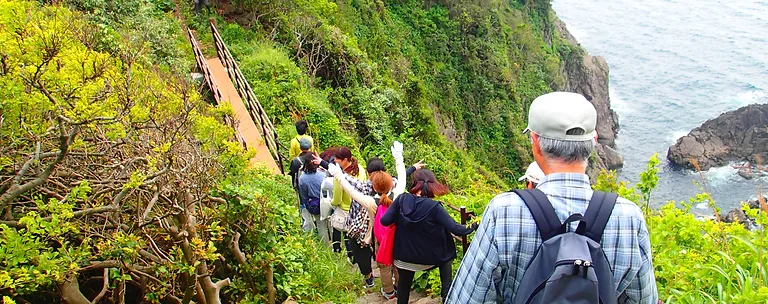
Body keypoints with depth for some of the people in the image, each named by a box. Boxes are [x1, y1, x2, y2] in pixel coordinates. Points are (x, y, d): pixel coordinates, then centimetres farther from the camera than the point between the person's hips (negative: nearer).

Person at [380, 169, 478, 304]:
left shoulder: (402, 199, -15)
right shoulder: (434, 207, -23)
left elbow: (384, 221, -14)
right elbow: (454, 229, -20)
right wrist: (472, 228, -2)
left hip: (404, 256, 2)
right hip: (429, 257, -2)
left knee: (404, 283, 25)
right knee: (445, 255, 29)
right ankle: (447, 293, 26)